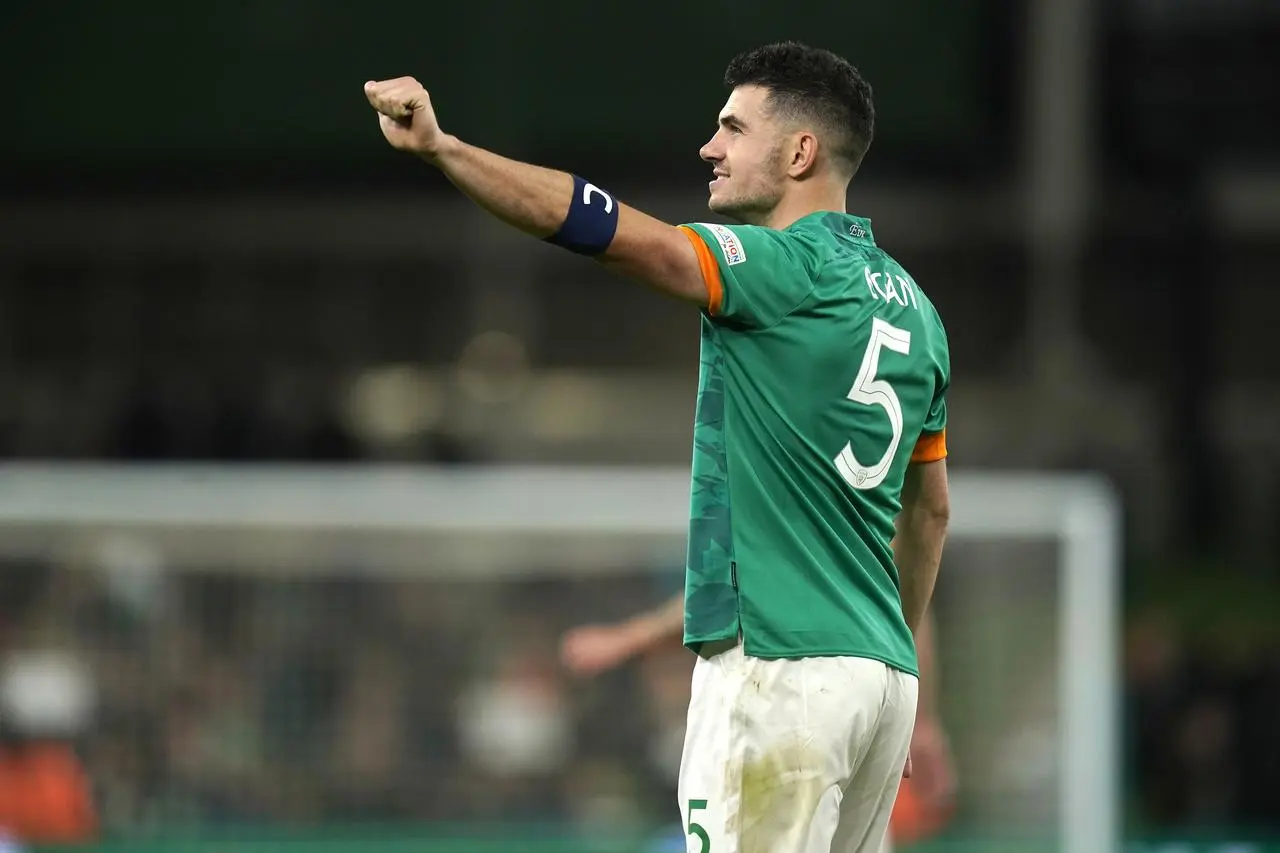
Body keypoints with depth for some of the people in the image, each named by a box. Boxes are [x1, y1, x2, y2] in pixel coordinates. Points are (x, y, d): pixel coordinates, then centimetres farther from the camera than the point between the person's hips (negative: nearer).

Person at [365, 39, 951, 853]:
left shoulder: (791, 268, -10)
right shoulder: (910, 304, 15)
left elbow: (609, 228, -23)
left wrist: (442, 146, -30)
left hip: (779, 670, -9)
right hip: (884, 671, 9)